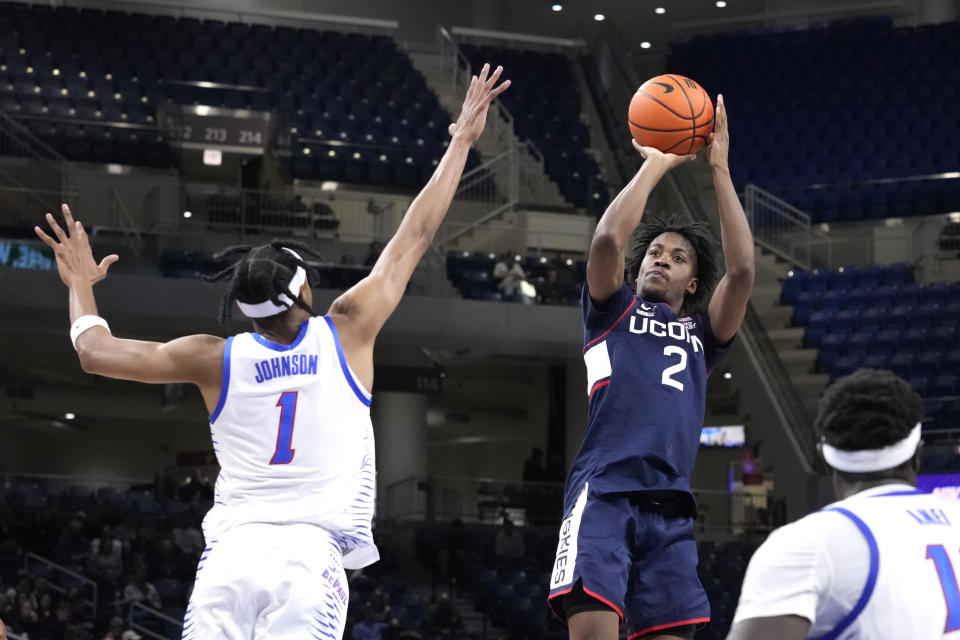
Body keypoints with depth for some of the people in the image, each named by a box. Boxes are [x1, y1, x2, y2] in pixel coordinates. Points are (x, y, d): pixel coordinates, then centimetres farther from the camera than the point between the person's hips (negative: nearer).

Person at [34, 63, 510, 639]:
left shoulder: (217, 359, 10)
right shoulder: (346, 334, 7)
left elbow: (96, 353, 17)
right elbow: (415, 236, 16)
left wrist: (81, 285, 35)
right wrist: (462, 141, 25)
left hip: (231, 553, 2)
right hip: (311, 554, -2)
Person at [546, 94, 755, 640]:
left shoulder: (702, 332, 26)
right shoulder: (614, 311, 20)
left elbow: (742, 270, 10)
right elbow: (607, 241, 0)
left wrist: (720, 168, 10)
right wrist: (656, 165, 9)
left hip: (670, 506, 4)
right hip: (604, 492, -4)